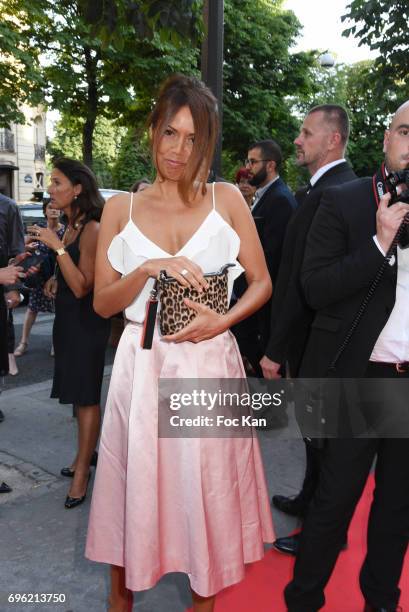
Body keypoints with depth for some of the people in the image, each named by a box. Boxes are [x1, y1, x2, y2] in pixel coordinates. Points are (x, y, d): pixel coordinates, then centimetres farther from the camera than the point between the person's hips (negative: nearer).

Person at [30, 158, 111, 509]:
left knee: (86, 395, 0)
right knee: (76, 391, 17)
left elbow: (82, 287, -23)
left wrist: (58, 247, -26)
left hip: (86, 321, -9)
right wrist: (55, 280, 5)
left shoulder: (92, 229, -18)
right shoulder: (71, 225, 9)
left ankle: (82, 470, 12)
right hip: (68, 317, 9)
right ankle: (86, 454, 32)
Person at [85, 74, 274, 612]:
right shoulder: (121, 208, 4)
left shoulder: (226, 199, 3)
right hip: (142, 365, 1)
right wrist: (149, 269, -16)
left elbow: (262, 282, 4)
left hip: (209, 362, 0)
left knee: (207, 483, 9)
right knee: (136, 480, 10)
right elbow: (103, 302, 1)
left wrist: (222, 320, -13)